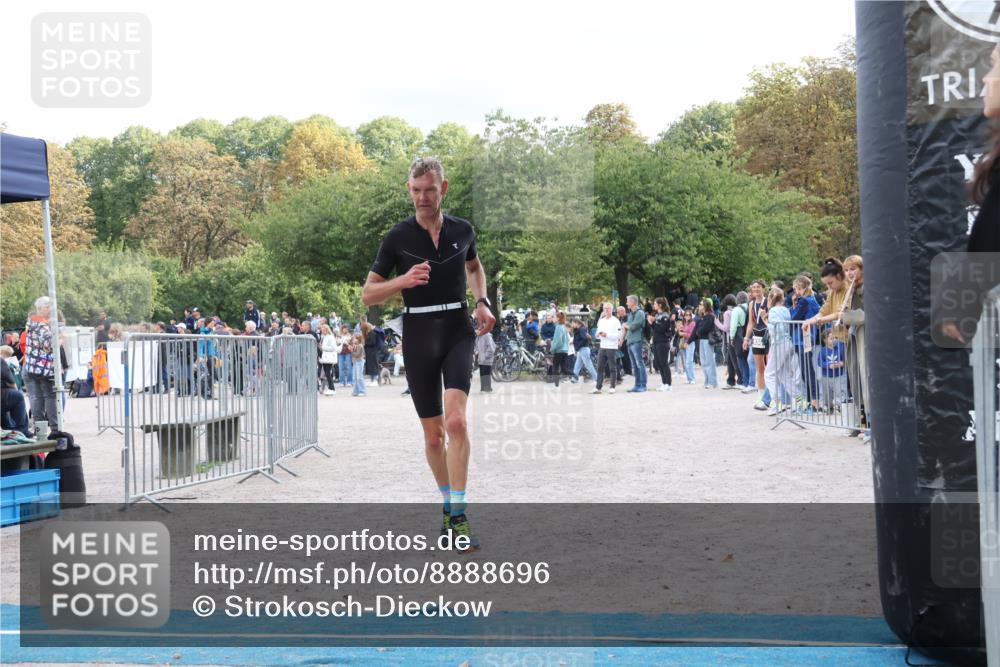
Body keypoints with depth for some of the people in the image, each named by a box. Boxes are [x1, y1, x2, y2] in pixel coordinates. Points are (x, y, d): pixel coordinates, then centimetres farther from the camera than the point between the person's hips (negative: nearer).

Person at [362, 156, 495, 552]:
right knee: (433, 434, 7)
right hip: (418, 336, 0)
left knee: (456, 420, -21)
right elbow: (368, 294, 0)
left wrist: (482, 302, 9)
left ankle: (458, 516, -18)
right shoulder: (398, 237, -2)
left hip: (458, 330, 0)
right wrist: (403, 280, -18)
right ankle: (448, 505, 29)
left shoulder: (462, 230, 4)